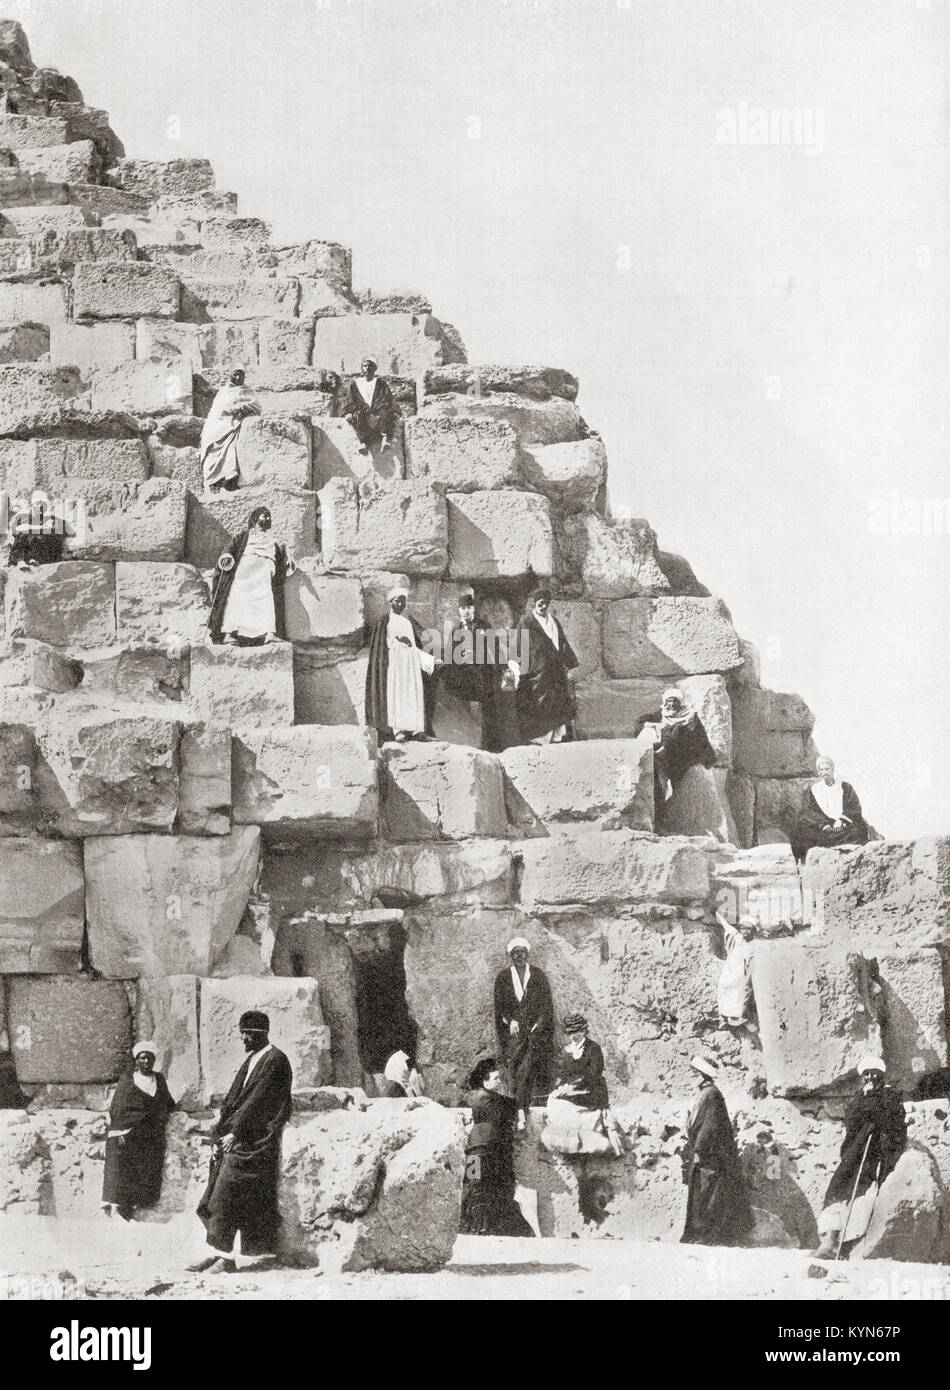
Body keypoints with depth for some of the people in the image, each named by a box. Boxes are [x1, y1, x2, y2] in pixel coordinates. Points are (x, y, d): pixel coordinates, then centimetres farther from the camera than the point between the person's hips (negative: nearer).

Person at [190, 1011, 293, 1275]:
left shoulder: (275, 1061, -12)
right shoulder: (252, 1059, 16)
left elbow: (257, 1102, -17)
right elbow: (234, 1096, 18)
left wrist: (234, 1132, -18)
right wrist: (219, 1129, 9)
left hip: (254, 1142, -9)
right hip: (236, 1139, 9)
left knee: (225, 1196, -12)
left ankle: (225, 1258, -9)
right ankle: (219, 1253, 10)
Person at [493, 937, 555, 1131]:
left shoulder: (538, 976, 10)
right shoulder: (503, 977, 8)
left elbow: (547, 1004, 8)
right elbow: (500, 1006, 3)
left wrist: (540, 1022, -6)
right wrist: (510, 1020, -13)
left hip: (536, 1029, 0)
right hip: (514, 1030, 0)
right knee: (517, 1069, -10)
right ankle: (521, 1111, -12)